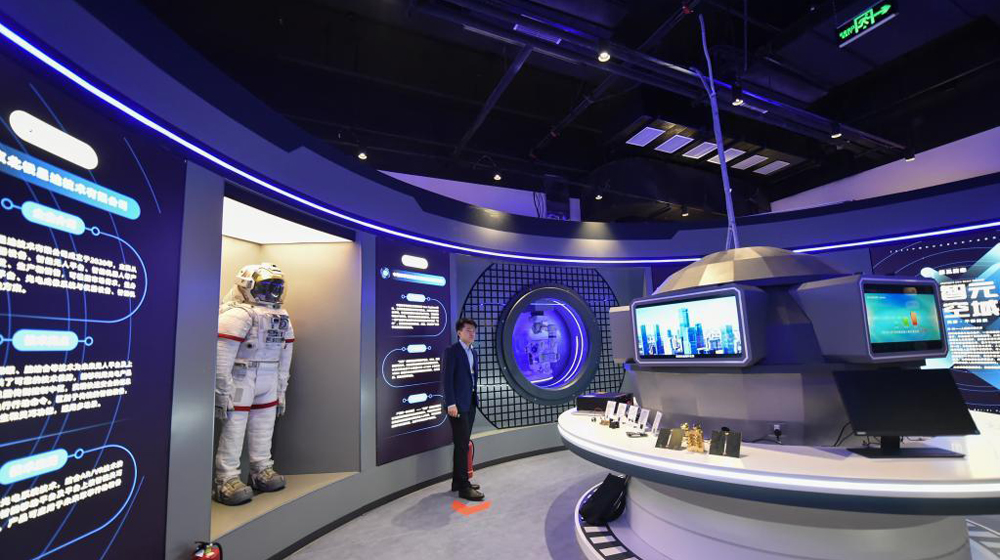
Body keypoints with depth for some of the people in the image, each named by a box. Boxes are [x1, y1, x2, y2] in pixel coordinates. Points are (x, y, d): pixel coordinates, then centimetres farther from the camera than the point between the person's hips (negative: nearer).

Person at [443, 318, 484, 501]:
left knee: (463, 444, 14)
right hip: (458, 404, -8)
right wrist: (451, 404, -20)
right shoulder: (452, 351, -9)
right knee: (462, 445, -4)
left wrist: (475, 399, 11)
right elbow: (447, 379, -15)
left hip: (470, 404, 8)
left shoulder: (474, 352, 14)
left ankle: (458, 481, 24)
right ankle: (463, 487, 3)